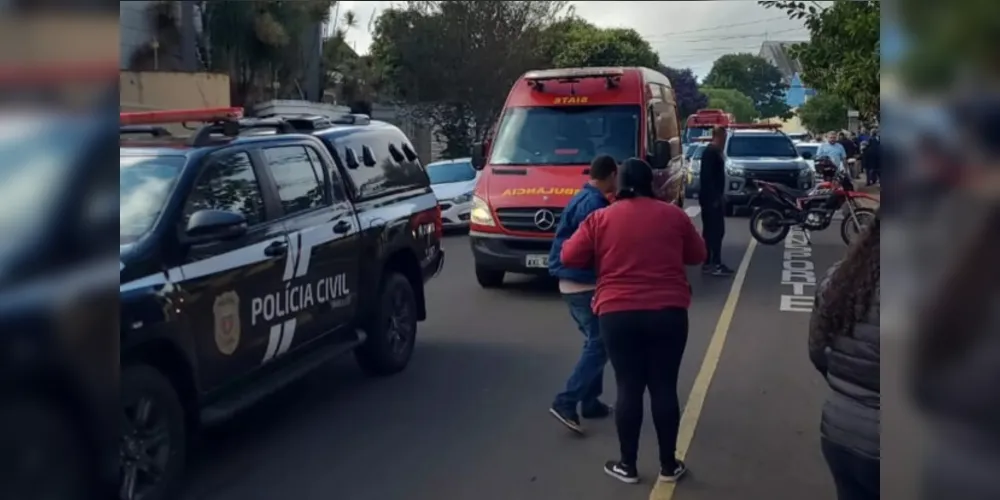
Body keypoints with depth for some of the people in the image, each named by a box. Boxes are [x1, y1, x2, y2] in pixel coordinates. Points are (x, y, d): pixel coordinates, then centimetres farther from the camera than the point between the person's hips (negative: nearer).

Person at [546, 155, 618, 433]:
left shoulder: (581, 198, 14)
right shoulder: (594, 203, -17)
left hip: (572, 282, 10)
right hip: (585, 283, -10)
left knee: (594, 342, 17)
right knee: (599, 344, -7)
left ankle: (590, 402, 22)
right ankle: (565, 402, -11)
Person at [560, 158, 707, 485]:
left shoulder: (600, 219, 1)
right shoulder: (673, 215, 3)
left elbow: (569, 257, 5)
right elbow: (698, 255, 14)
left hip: (618, 314, 0)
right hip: (669, 312, 1)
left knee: (628, 388, 8)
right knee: (664, 387, 9)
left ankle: (627, 465, 17)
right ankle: (668, 465, 19)